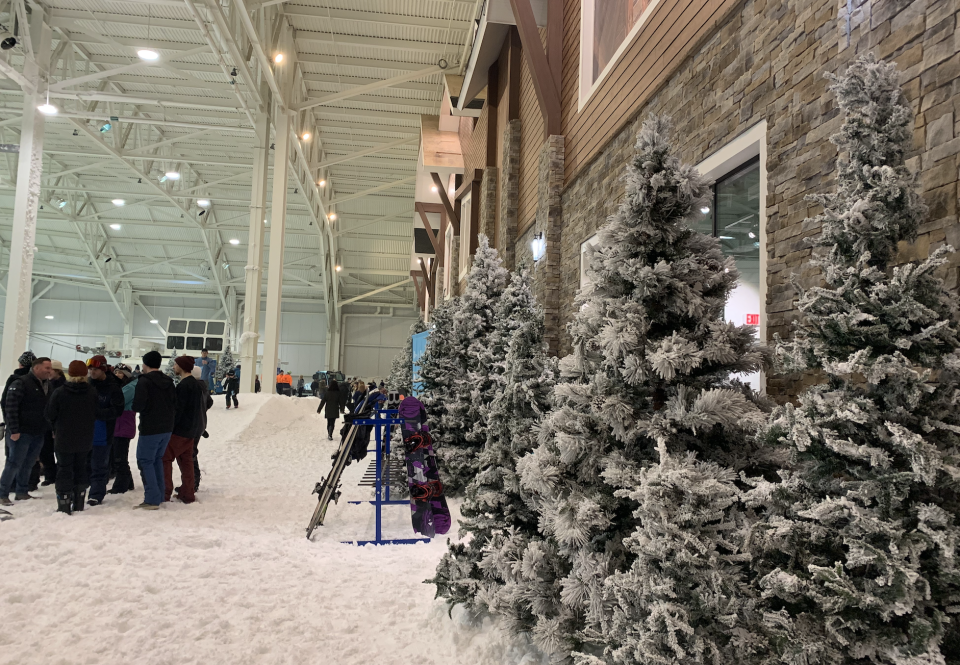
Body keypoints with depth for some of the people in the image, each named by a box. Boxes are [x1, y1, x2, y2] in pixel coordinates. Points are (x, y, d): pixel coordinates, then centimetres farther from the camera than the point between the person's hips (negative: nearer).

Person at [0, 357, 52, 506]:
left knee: (28, 464, 12)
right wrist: (14, 430, -18)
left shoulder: (47, 385, 11)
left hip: (38, 433, 7)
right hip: (21, 432, -7)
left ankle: (22, 492, 22)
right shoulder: (20, 383, -11)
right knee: (14, 463, -3)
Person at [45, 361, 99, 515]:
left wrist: (55, 429, 12)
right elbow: (96, 414, 1)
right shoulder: (92, 392, -6)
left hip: (64, 439, -3)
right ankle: (78, 502, 21)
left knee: (64, 469, 5)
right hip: (85, 440, 3)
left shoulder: (59, 392, -15)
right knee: (81, 468, 15)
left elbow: (50, 415, -7)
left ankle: (64, 504, 4)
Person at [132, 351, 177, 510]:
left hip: (150, 429, -7)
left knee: (145, 461, 0)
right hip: (167, 428, 7)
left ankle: (152, 499, -5)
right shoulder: (168, 382, 9)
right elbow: (175, 405, 11)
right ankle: (159, 496, 19)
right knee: (157, 460, 17)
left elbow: (138, 405, -18)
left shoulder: (144, 381, -12)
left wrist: (136, 407, 3)